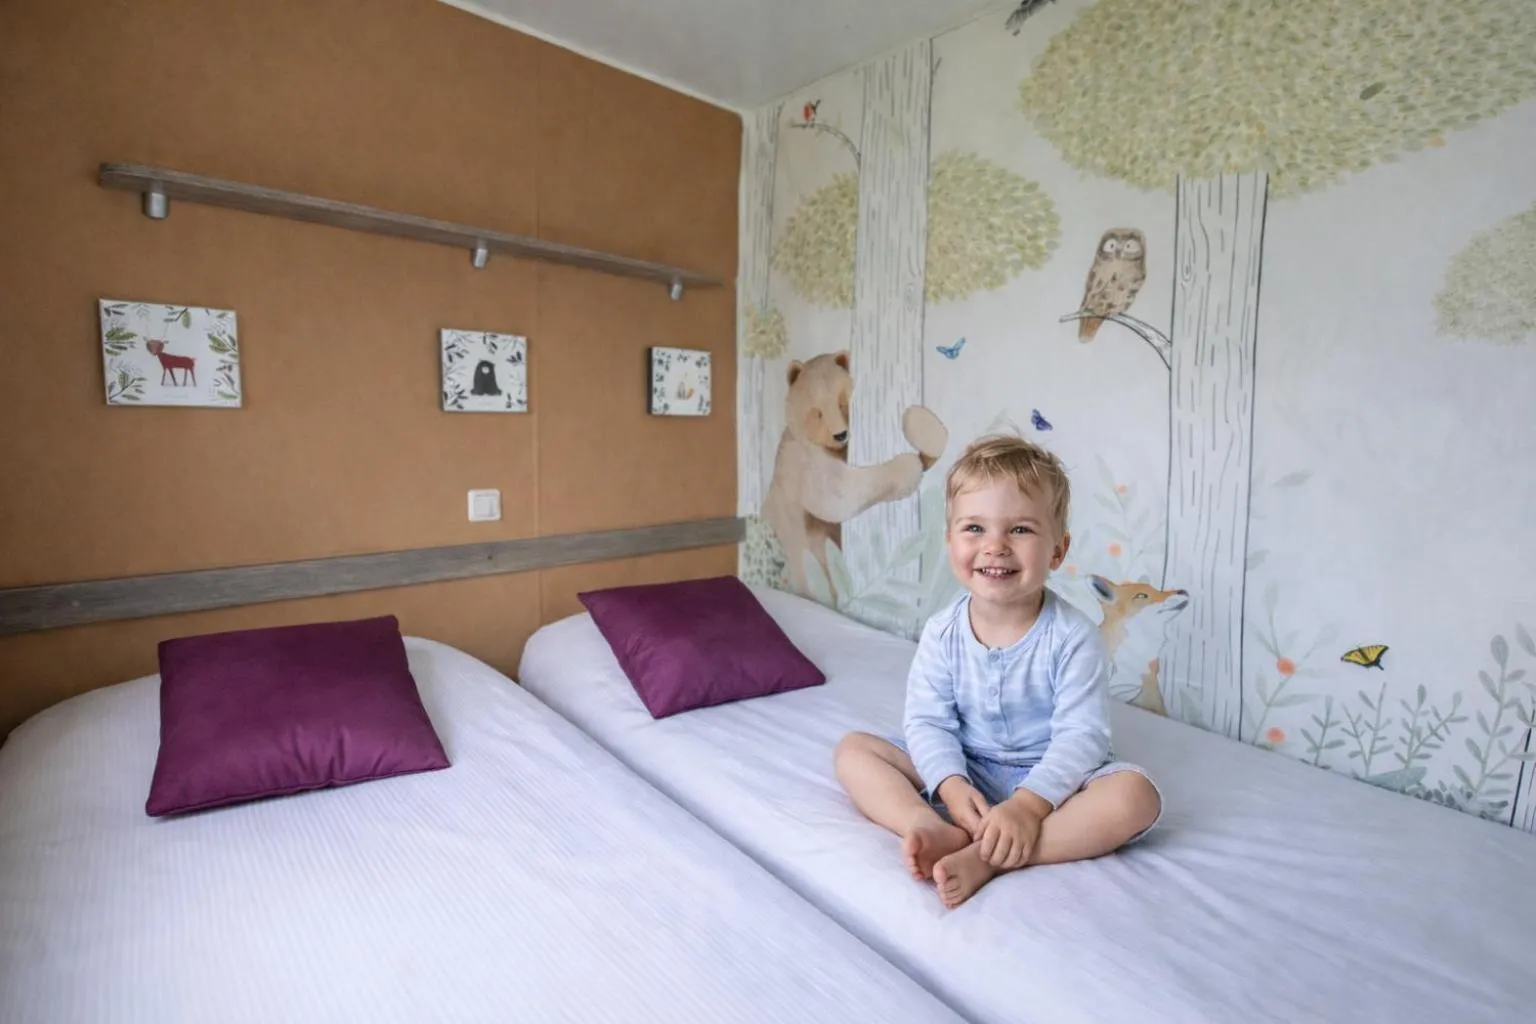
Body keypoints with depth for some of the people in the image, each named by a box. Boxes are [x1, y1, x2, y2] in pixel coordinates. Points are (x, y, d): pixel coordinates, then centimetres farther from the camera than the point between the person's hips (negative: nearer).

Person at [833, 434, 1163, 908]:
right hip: (963, 776, 2)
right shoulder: (943, 632, -9)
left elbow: (1081, 735, -19)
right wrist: (952, 787, -26)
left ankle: (983, 858, -33)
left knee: (1135, 796, -30)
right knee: (853, 749, -11)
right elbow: (927, 720, -9)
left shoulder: (1072, 636, -16)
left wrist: (1029, 804, -31)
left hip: (1050, 780, -1)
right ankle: (937, 829, -34)